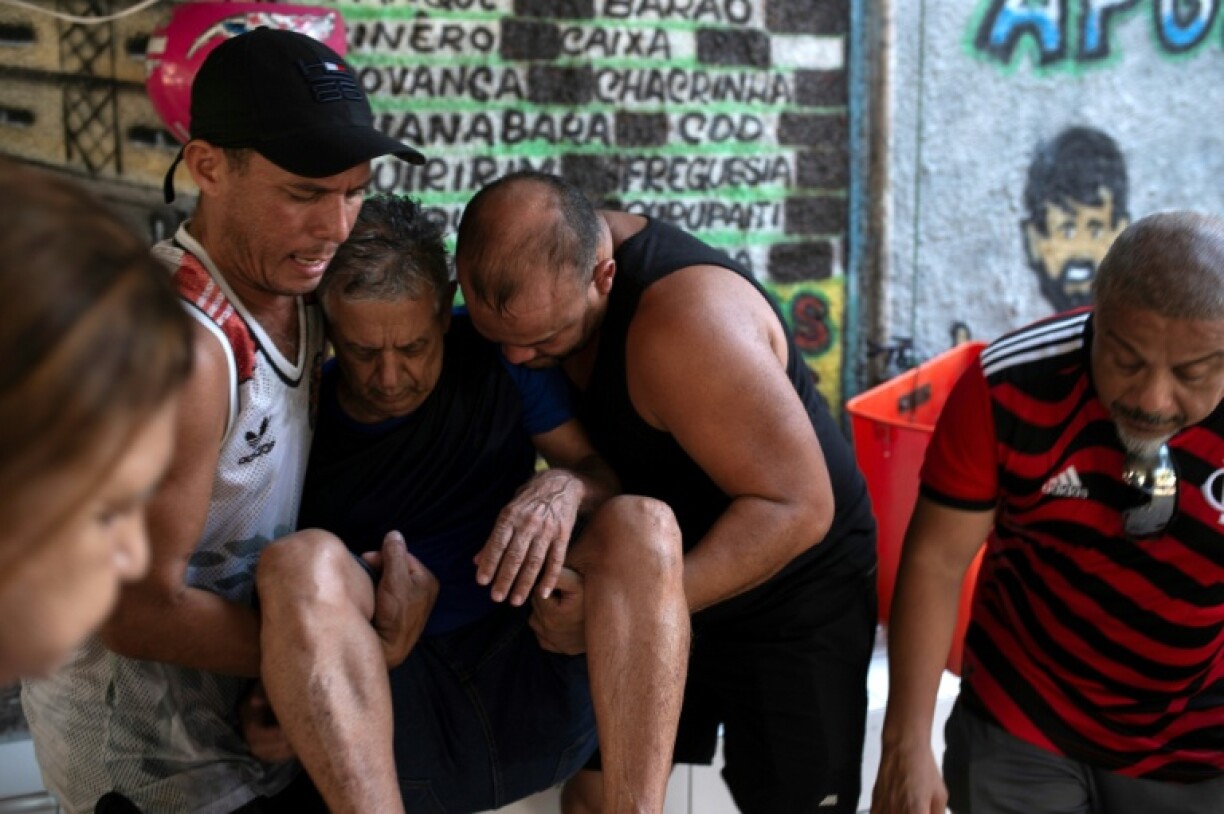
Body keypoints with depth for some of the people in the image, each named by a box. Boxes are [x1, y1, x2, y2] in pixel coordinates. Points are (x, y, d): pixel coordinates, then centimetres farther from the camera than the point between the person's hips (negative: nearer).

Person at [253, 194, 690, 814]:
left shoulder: (495, 355, 3)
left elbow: (608, 469, 4)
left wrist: (564, 487, -19)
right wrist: (261, 705, -15)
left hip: (536, 692, 1)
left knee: (642, 522, -24)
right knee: (302, 562, -30)